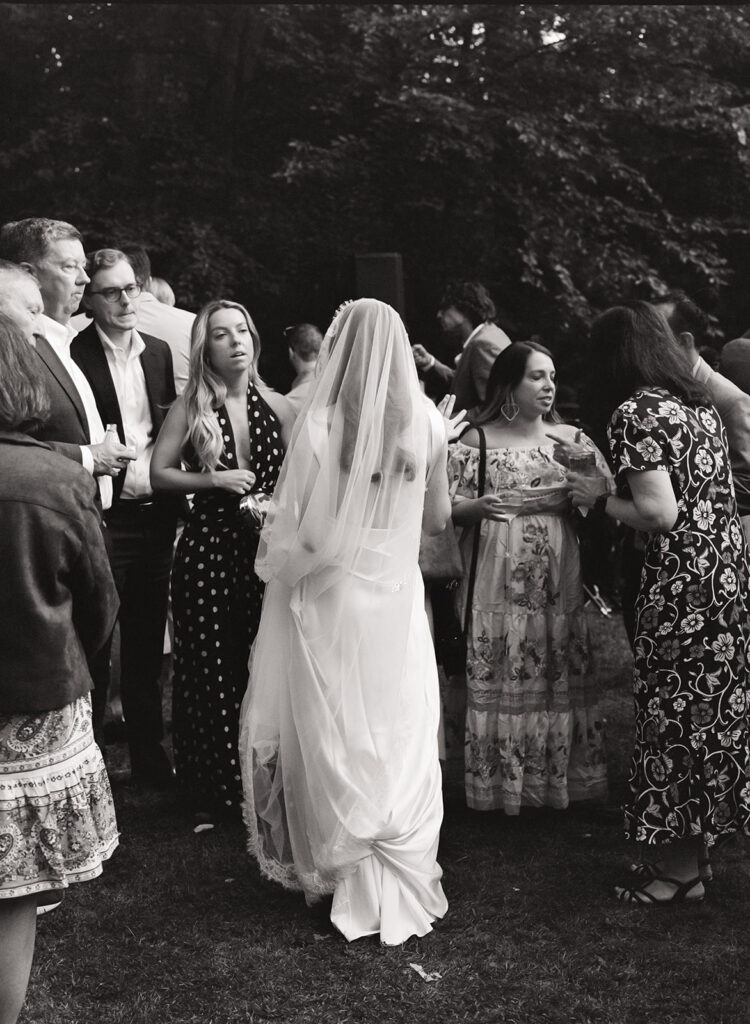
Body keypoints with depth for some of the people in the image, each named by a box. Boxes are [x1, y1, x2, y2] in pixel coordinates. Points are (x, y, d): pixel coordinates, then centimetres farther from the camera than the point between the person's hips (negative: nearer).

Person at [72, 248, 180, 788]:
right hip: (104, 515, -5)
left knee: (148, 640, 13)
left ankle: (148, 749, 26)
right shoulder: (74, 355, -8)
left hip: (155, 513, 5)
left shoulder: (159, 352, 10)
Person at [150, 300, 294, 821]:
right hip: (207, 549, -2)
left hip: (266, 548, 2)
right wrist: (213, 479, -13)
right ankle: (213, 791, 18)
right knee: (210, 667, 3)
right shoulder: (189, 408, 1)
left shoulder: (276, 406, 6)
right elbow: (159, 475, -1)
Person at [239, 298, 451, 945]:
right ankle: (404, 883, 21)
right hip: (398, 595, 3)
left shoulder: (320, 425, -14)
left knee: (338, 738, 11)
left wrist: (273, 555, 6)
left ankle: (349, 880, 24)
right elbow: (438, 521, 5)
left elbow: (302, 533, -14)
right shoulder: (426, 424, -3)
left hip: (332, 599, -2)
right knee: (401, 734, 12)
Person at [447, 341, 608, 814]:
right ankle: (498, 779, 13)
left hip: (559, 578, 2)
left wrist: (564, 497, -12)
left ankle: (559, 777, 19)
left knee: (562, 674, 4)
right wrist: (480, 506, -20)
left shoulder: (571, 438, 9)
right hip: (497, 578, -2)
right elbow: (445, 506, -2)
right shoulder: (476, 441, 1)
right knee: (497, 677, 0)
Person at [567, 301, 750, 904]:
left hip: (682, 587, -8)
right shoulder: (701, 404, 13)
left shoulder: (635, 411, -12)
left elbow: (659, 514, -20)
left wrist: (600, 498, -3)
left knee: (673, 715, 2)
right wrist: (610, 481, 17)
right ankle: (697, 848, 27)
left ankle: (680, 871, 12)